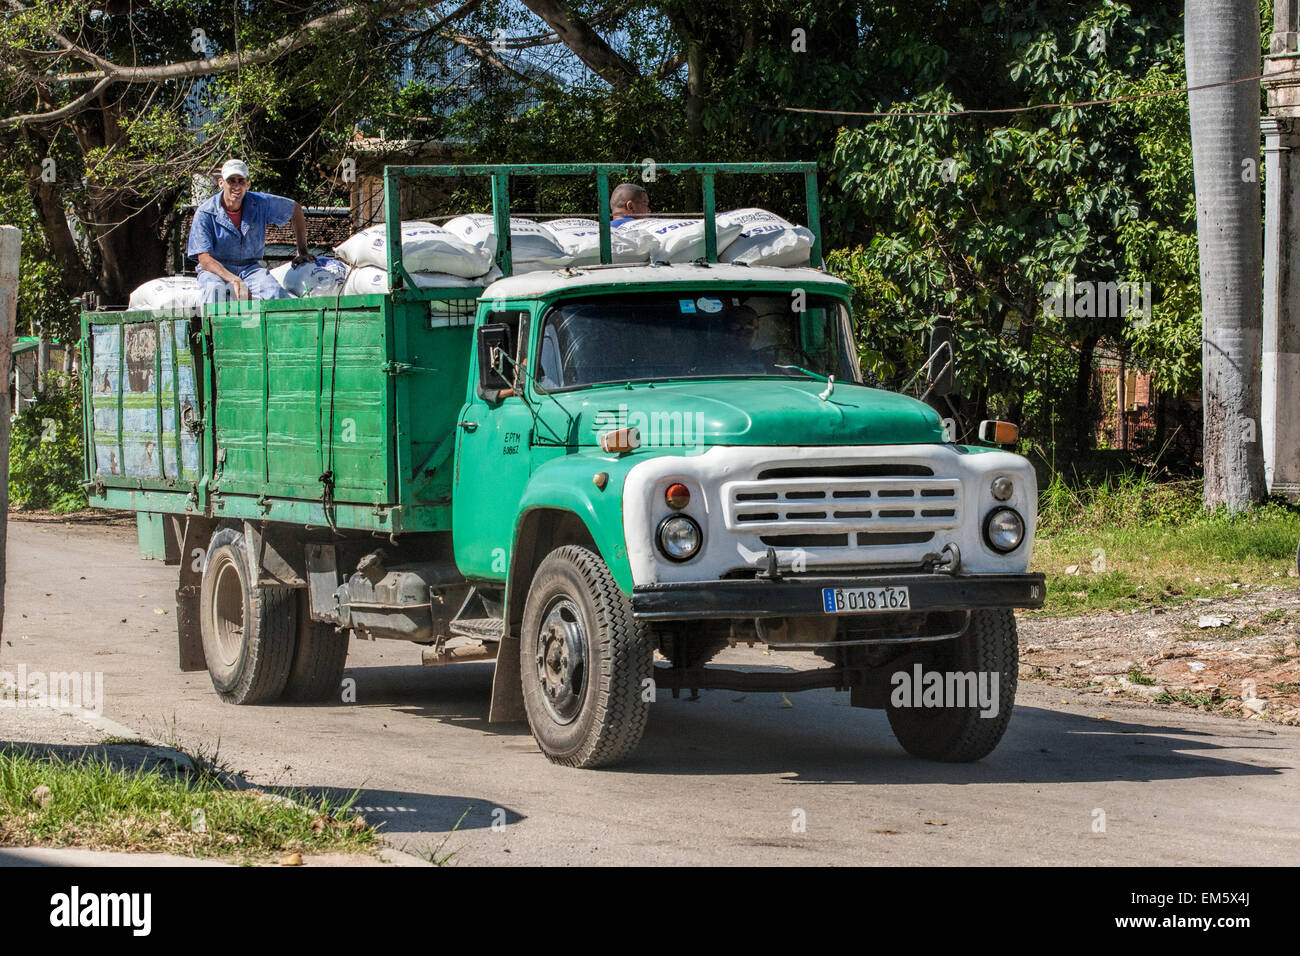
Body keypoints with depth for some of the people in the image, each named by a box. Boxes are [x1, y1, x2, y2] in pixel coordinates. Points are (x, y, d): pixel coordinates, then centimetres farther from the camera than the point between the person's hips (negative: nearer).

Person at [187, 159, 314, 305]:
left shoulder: (260, 203, 1)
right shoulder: (205, 212, -9)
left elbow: (296, 209, 18)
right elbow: (204, 259, -15)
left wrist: (302, 252, 16)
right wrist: (234, 280, -30)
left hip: (250, 267, 2)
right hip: (215, 270, -2)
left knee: (275, 292, -32)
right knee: (215, 291, -40)